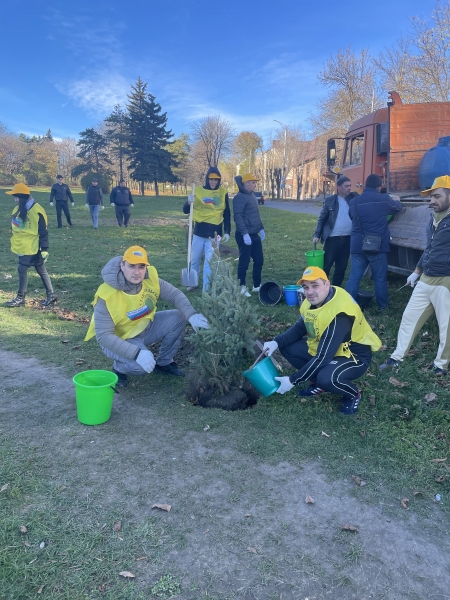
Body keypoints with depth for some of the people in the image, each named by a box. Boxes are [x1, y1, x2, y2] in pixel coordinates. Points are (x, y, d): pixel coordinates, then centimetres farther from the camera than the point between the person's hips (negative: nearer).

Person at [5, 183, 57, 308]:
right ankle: (50, 295, 19)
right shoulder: (18, 210, 7)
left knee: (22, 269, -5)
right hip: (23, 247, 8)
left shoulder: (37, 211, -18)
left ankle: (20, 298, 7)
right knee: (41, 271, 11)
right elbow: (17, 228, 17)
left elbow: (43, 232, -16)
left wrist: (44, 249, -16)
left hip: (33, 248, -8)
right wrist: (17, 244, 20)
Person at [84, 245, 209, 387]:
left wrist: (192, 315, -29)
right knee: (141, 365, -32)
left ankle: (163, 363, 11)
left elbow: (175, 295, -9)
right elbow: (103, 336, -31)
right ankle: (119, 368, 6)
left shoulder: (150, 278, -18)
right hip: (118, 339, -6)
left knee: (178, 318, -11)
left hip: (144, 327, 6)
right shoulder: (107, 295, -32)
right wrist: (137, 353, -41)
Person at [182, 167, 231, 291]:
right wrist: (189, 202, -21)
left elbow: (227, 214, 8)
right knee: (194, 260, 13)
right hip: (199, 232, 1)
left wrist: (227, 232, 1)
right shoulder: (198, 191, 1)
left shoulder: (223, 193, 3)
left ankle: (206, 289, 6)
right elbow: (186, 211, 1)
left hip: (214, 233, -1)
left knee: (209, 262, -1)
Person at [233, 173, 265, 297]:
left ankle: (257, 285, 24)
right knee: (244, 262, -1)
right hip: (245, 235, -9)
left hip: (254, 235, 9)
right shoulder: (240, 197, -13)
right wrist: (245, 233, -25)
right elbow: (238, 217, -21)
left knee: (259, 260, 12)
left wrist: (261, 228, 21)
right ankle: (242, 287, 10)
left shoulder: (252, 195, 16)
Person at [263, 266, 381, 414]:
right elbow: (300, 327, 7)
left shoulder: (338, 315, -34)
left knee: (327, 378, -37)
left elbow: (323, 358, -34)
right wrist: (277, 342, -10)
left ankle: (353, 395, -2)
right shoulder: (314, 300, -8)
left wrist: (292, 380, -29)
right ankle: (318, 383, 13)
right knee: (287, 347, -3)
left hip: (354, 355, -8)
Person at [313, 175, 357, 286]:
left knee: (341, 267, 10)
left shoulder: (354, 197, 7)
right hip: (332, 239, -3)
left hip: (347, 239, 3)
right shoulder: (329, 201, -1)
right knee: (326, 266, -1)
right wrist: (317, 235, -4)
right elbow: (321, 219, 2)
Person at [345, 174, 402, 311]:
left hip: (357, 245, 3)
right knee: (380, 278, 9)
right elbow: (397, 207, 15)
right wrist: (396, 200, 39)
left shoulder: (354, 201, 6)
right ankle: (382, 306, 21)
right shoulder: (383, 199, -5)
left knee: (354, 277, 6)